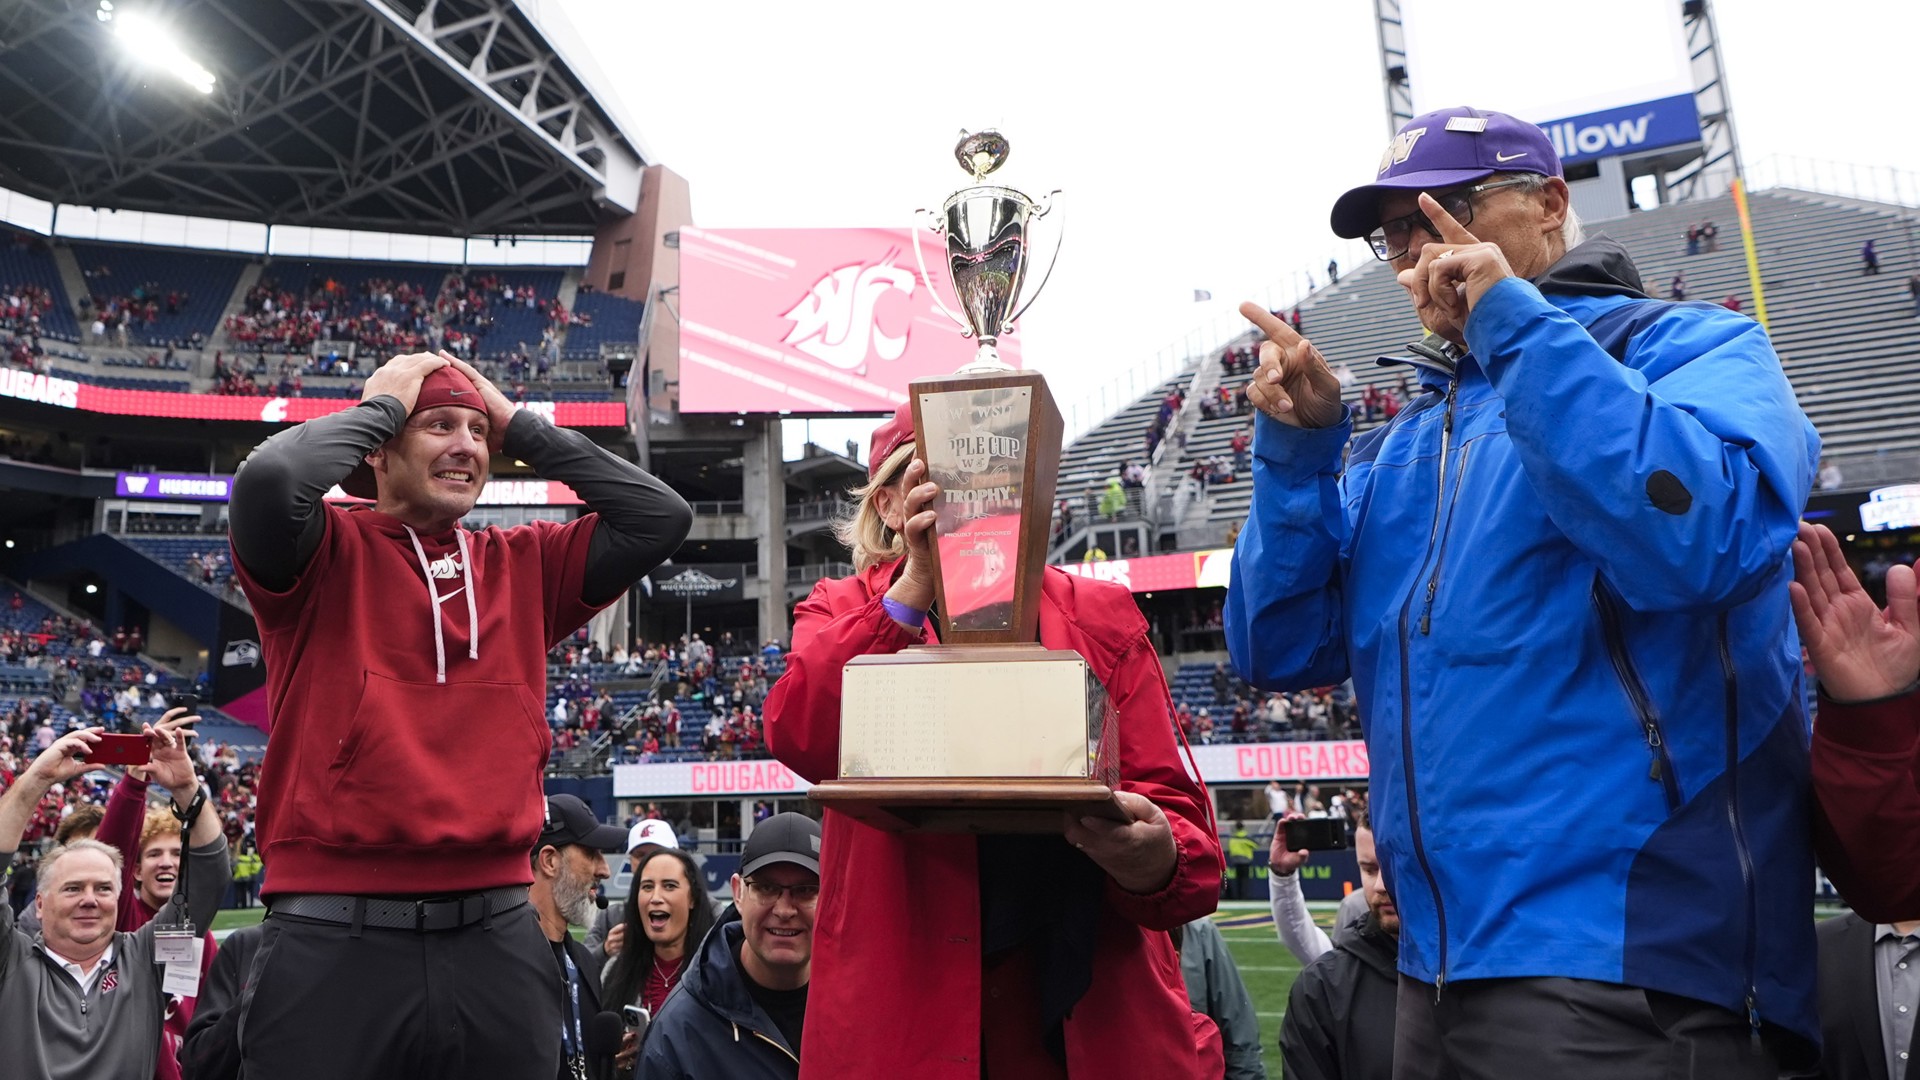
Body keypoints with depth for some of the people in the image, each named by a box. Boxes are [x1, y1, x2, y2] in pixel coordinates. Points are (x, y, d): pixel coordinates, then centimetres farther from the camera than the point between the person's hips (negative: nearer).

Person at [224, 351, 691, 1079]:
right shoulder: (325, 554, 2)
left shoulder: (522, 566, 12)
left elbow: (662, 516, 6)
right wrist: (380, 404, -3)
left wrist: (520, 426, 7)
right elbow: (268, 478, -20)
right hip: (334, 937, -3)